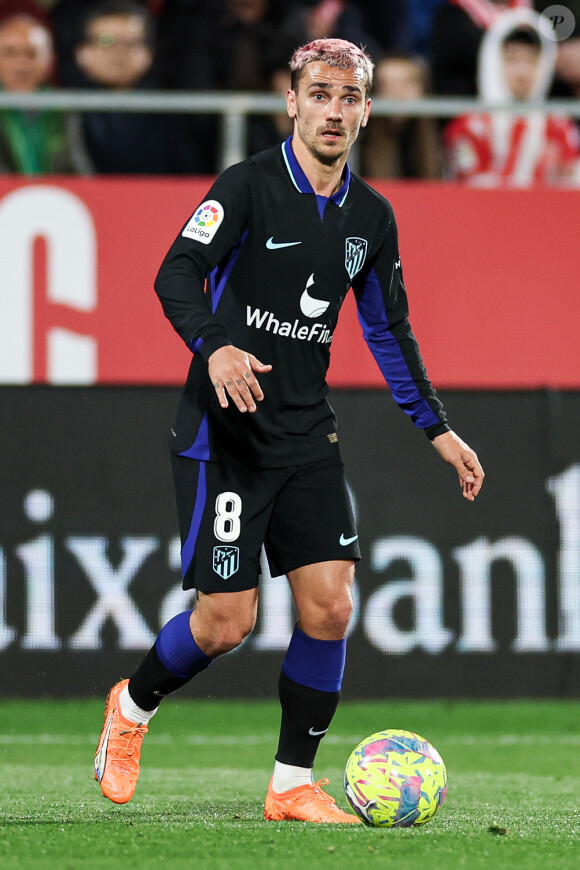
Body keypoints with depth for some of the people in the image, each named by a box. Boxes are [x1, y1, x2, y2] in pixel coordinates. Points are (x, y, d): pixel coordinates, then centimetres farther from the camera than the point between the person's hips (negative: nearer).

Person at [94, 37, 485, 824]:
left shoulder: (372, 217, 9)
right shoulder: (249, 186, -9)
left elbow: (389, 330, 19)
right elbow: (177, 272, -20)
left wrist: (437, 429, 16)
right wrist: (215, 345, -39)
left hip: (307, 434, 6)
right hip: (224, 432, -6)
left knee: (329, 606, -5)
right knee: (227, 621, -7)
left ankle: (293, 786, 6)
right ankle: (133, 706, 23)